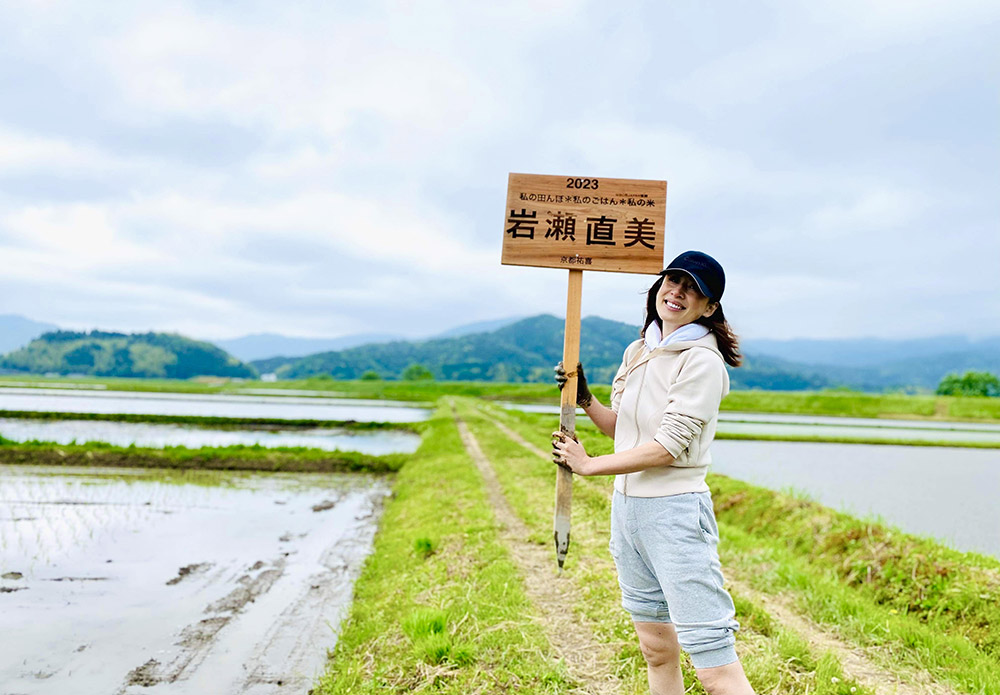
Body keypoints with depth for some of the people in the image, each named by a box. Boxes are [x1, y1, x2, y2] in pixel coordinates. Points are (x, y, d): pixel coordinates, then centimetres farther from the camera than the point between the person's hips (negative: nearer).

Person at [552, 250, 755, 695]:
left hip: (676, 512, -7)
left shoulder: (702, 362, -13)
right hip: (626, 507, 8)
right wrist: (585, 400, 0)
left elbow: (668, 447, -19)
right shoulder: (638, 351, 10)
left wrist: (588, 465, -11)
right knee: (657, 651, 19)